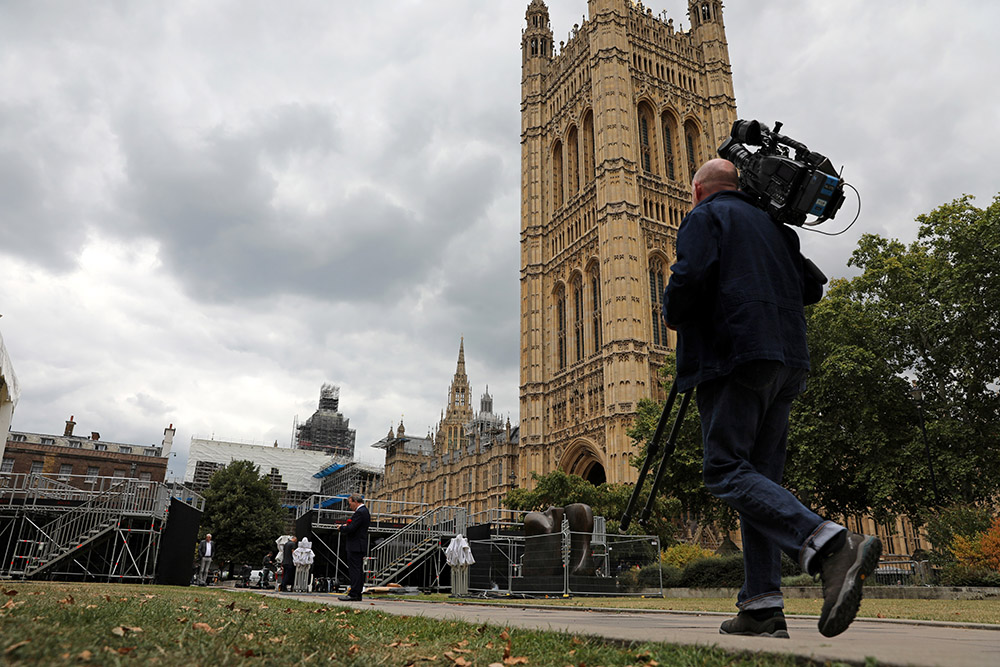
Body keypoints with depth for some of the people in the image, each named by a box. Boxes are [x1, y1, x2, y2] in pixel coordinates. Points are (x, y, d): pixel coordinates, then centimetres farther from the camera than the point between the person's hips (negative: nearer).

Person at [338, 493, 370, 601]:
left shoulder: (360, 512, -16)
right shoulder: (365, 511, 17)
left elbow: (351, 528, -21)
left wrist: (342, 528, -3)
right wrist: (347, 526, 7)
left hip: (355, 546, -10)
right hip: (360, 546, 10)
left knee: (354, 570, -8)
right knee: (358, 571, 11)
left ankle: (353, 594, -7)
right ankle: (357, 594, 15)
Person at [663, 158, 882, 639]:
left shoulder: (704, 217, 4)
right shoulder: (773, 224, 24)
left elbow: (689, 278, -14)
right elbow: (812, 288, 22)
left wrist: (672, 316, 5)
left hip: (732, 352, -8)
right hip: (787, 358, 8)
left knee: (725, 470, -10)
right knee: (759, 476, 6)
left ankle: (832, 544, -27)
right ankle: (762, 605, 4)